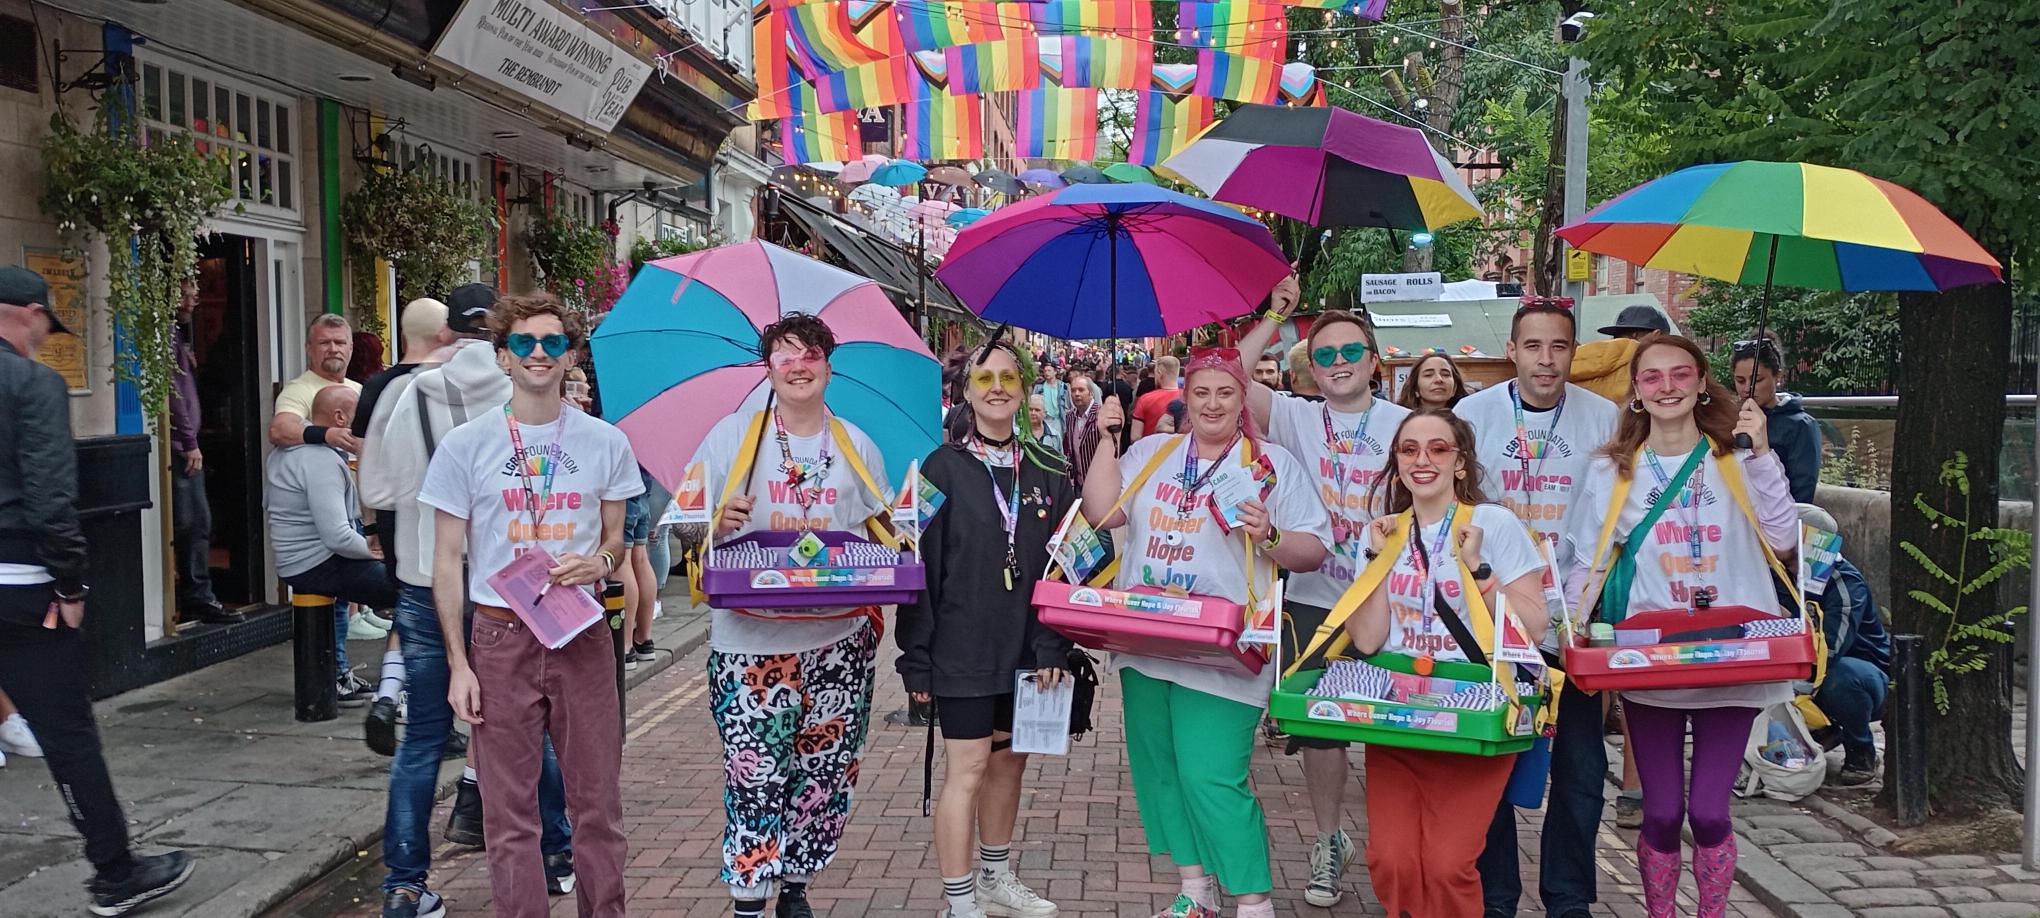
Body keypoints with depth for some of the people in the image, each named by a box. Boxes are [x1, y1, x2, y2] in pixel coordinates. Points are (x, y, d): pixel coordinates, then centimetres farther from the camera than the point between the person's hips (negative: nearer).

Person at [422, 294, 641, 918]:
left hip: (582, 637, 1)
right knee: (509, 810, 4)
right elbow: (447, 561, 2)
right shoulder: (465, 445, 1)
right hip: (500, 638, -1)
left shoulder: (605, 443, 5)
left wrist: (600, 561, -9)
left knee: (598, 801, 5)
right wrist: (458, 662, -4)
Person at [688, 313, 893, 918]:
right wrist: (718, 522, -18)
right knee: (756, 778, -7)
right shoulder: (732, 436, 3)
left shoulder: (857, 447, 10)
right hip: (752, 642, -2)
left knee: (826, 774, 6)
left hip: (839, 640, 3)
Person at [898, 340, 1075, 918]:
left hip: (1026, 649, 4)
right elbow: (919, 565, -7)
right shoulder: (943, 468, -5)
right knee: (967, 768, -3)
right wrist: (917, 655, -10)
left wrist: (1053, 645, -4)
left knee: (1009, 760, 16)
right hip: (963, 648, -4)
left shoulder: (1048, 473, 4)